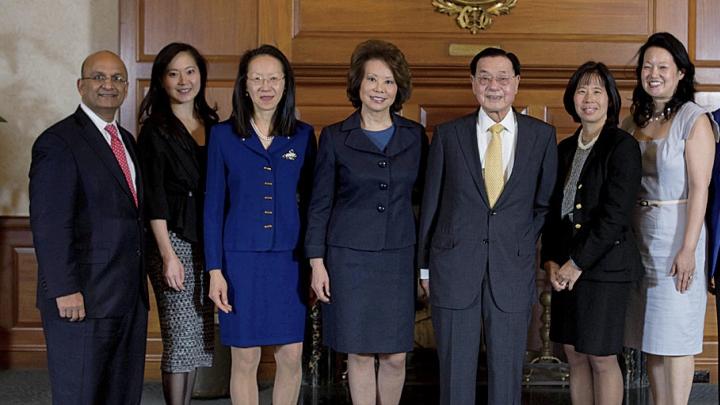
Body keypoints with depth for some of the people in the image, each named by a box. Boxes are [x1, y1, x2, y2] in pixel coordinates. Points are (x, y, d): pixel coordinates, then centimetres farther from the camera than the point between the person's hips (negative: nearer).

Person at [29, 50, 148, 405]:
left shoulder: (126, 141, 16)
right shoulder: (58, 142, -10)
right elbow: (48, 224, -16)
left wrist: (139, 282, 12)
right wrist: (65, 290, -21)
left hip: (130, 296, 8)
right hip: (82, 299, -8)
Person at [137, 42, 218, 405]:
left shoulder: (213, 126, 12)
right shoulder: (155, 131, -4)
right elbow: (153, 200, -8)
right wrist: (168, 255, -14)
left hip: (209, 244, 6)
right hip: (174, 241, -6)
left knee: (197, 339, 10)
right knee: (181, 337, -4)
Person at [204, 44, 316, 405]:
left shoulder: (303, 136, 4)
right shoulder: (223, 135, 0)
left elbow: (309, 202, 8)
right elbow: (214, 206, 1)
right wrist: (215, 270, -4)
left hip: (289, 259, 1)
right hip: (241, 258, -1)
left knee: (291, 357, 3)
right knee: (245, 358, 5)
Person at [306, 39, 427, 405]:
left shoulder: (414, 136, 6)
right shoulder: (335, 137, 0)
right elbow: (320, 204, 2)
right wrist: (317, 262, -4)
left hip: (399, 256, 2)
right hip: (350, 256, -2)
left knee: (395, 356, 4)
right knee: (359, 353, 4)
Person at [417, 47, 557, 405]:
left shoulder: (542, 136, 4)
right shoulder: (448, 135, 3)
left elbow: (545, 204, 10)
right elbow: (431, 204, 7)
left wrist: (526, 245, 1)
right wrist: (425, 265, 7)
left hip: (513, 270, 0)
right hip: (454, 268, 0)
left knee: (507, 371, 7)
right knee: (455, 371, 7)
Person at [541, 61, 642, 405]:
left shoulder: (622, 146, -8)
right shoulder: (565, 149, 13)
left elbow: (616, 214, -15)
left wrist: (578, 262, -14)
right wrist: (551, 260, 1)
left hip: (604, 266, -6)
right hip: (565, 267, 6)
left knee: (602, 357, 1)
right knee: (575, 355, 10)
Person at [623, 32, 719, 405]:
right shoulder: (634, 121, 10)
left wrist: (688, 249, -18)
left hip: (676, 236, -6)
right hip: (639, 236, 6)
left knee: (675, 335, -2)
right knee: (650, 334, 10)